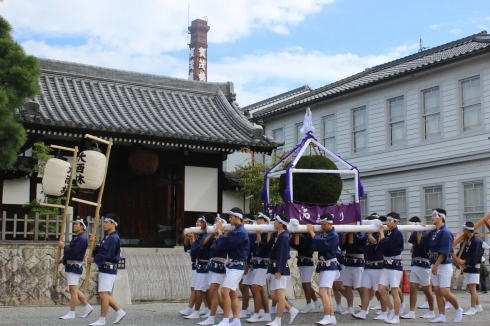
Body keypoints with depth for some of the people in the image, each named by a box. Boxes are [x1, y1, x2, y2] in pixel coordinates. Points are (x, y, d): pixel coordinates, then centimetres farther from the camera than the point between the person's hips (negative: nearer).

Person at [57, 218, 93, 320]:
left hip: (75, 267, -10)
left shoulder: (82, 238, -14)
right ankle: (88, 307, 20)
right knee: (75, 290, 14)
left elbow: (73, 252, -23)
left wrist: (63, 246, -11)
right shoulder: (76, 237, 18)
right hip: (70, 267, 10)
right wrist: (63, 260, 10)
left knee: (73, 290, -6)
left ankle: (71, 313, -3)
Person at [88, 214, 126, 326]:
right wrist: (94, 243, 2)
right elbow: (99, 252, 16)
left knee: (103, 294, -7)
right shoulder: (107, 237, 18)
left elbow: (107, 255, -21)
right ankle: (120, 311, 18)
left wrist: (94, 259, -11)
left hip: (109, 269, -10)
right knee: (104, 295, 13)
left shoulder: (113, 238, -14)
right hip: (104, 269, 10)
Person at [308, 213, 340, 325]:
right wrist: (312, 233, 0)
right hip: (323, 266, 9)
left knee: (323, 292, -15)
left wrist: (312, 232, -14)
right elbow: (315, 247, 10)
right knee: (327, 293, 12)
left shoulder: (333, 236, -15)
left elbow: (320, 244, -25)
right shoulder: (323, 234, 12)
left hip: (330, 266, -9)